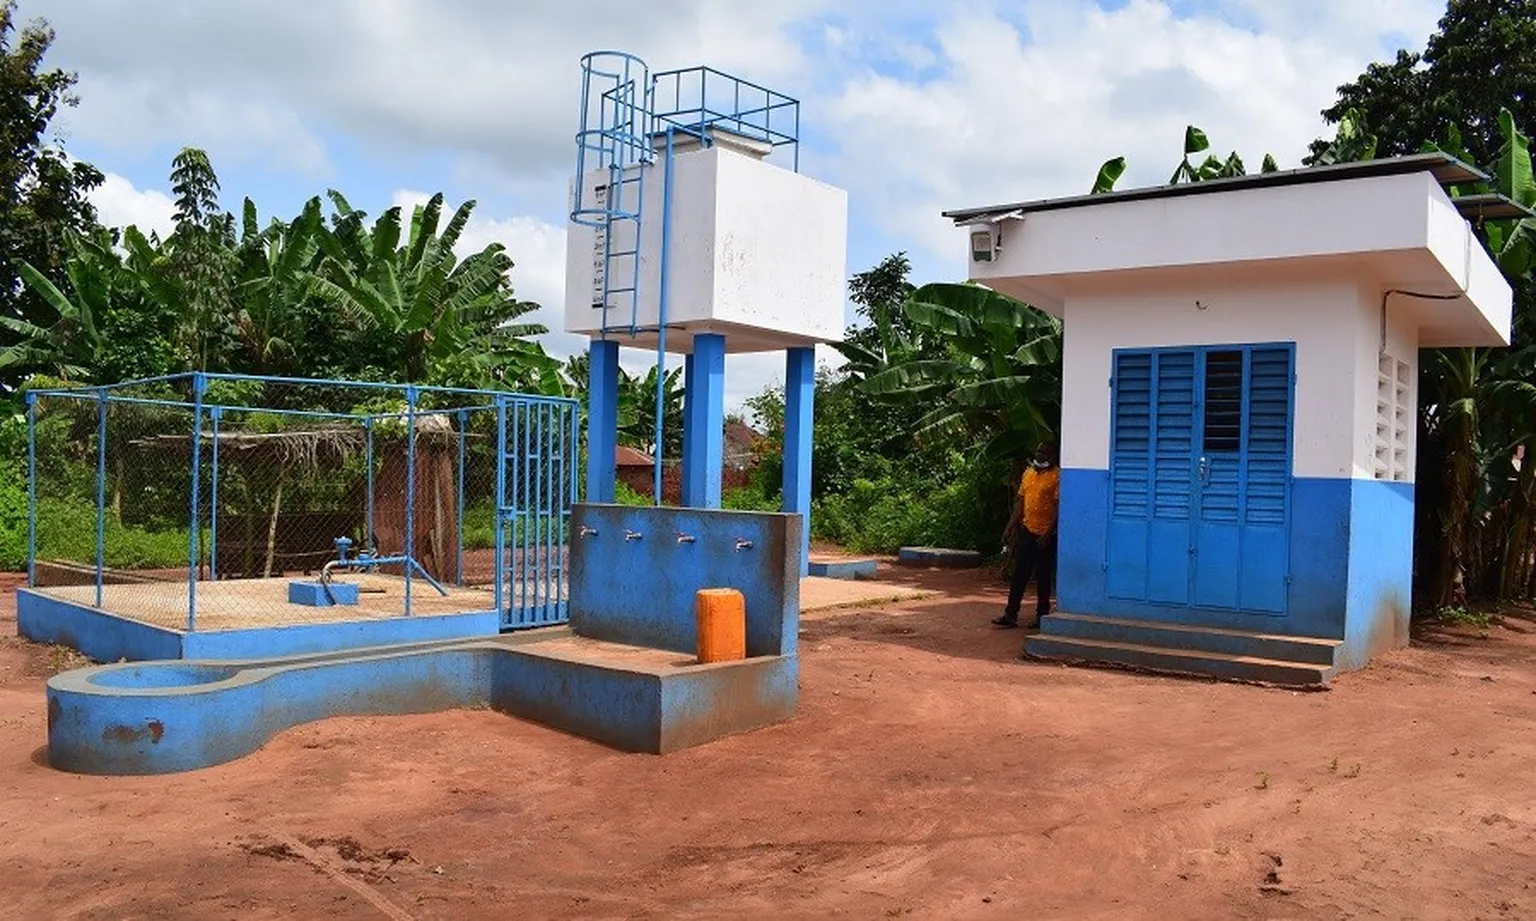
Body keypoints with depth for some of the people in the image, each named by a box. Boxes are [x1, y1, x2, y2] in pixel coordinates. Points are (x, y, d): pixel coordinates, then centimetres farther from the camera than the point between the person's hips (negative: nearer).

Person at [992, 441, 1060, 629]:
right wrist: (1011, 526, 12)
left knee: (1043, 577, 4)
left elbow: (1059, 506, -14)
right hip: (1026, 531, 6)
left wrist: (1048, 532, -19)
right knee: (1019, 574, 6)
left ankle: (1042, 616, 16)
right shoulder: (1028, 473, 12)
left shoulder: (1057, 476, -10)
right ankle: (1010, 615, 9)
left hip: (1045, 535, -6)